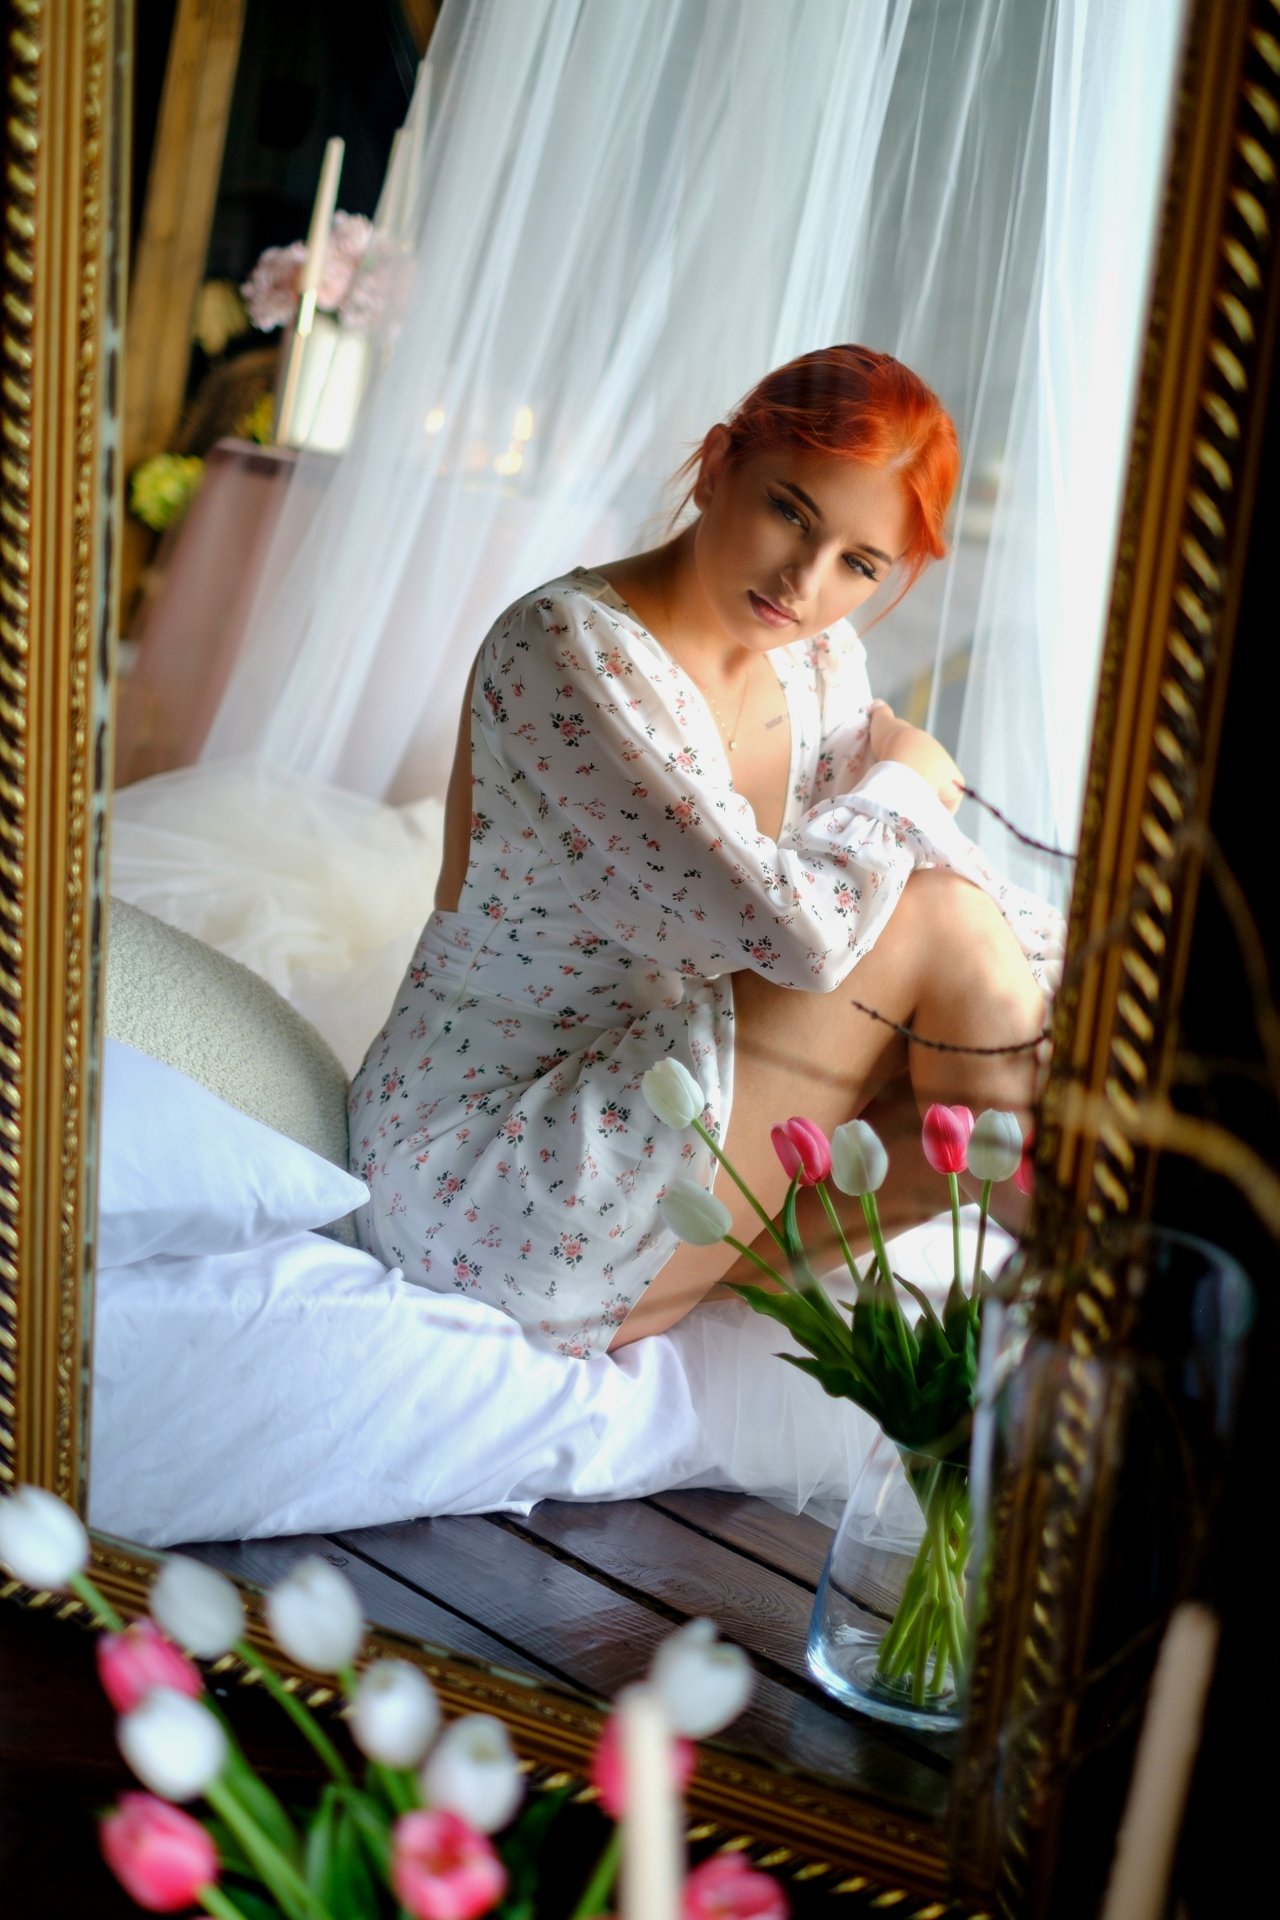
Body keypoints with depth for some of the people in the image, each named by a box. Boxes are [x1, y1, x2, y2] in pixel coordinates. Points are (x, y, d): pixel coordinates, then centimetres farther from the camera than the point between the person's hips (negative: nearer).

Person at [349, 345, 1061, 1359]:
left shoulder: (822, 666, 3)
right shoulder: (565, 649, -23)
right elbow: (789, 926, -30)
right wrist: (902, 773, -12)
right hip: (478, 1185, -8)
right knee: (939, 928, -15)